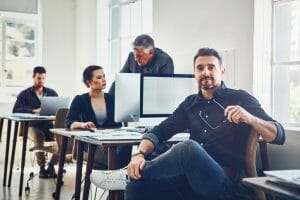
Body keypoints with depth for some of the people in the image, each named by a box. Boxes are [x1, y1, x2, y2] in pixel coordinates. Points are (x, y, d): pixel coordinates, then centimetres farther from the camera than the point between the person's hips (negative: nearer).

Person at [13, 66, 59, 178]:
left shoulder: (52, 93, 17)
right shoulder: (24, 94, 10)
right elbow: (16, 110, -4)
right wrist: (33, 111, -16)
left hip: (50, 125, 2)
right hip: (33, 126, -2)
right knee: (39, 138, -37)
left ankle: (51, 165, -8)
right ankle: (42, 167, -14)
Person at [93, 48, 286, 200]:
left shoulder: (240, 99, 4)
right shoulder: (191, 103, 18)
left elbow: (279, 136, -2)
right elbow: (159, 132, 14)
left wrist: (249, 118, -23)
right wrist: (140, 154, -8)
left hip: (225, 184, -4)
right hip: (190, 181, 4)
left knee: (189, 147, -33)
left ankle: (128, 174, -16)